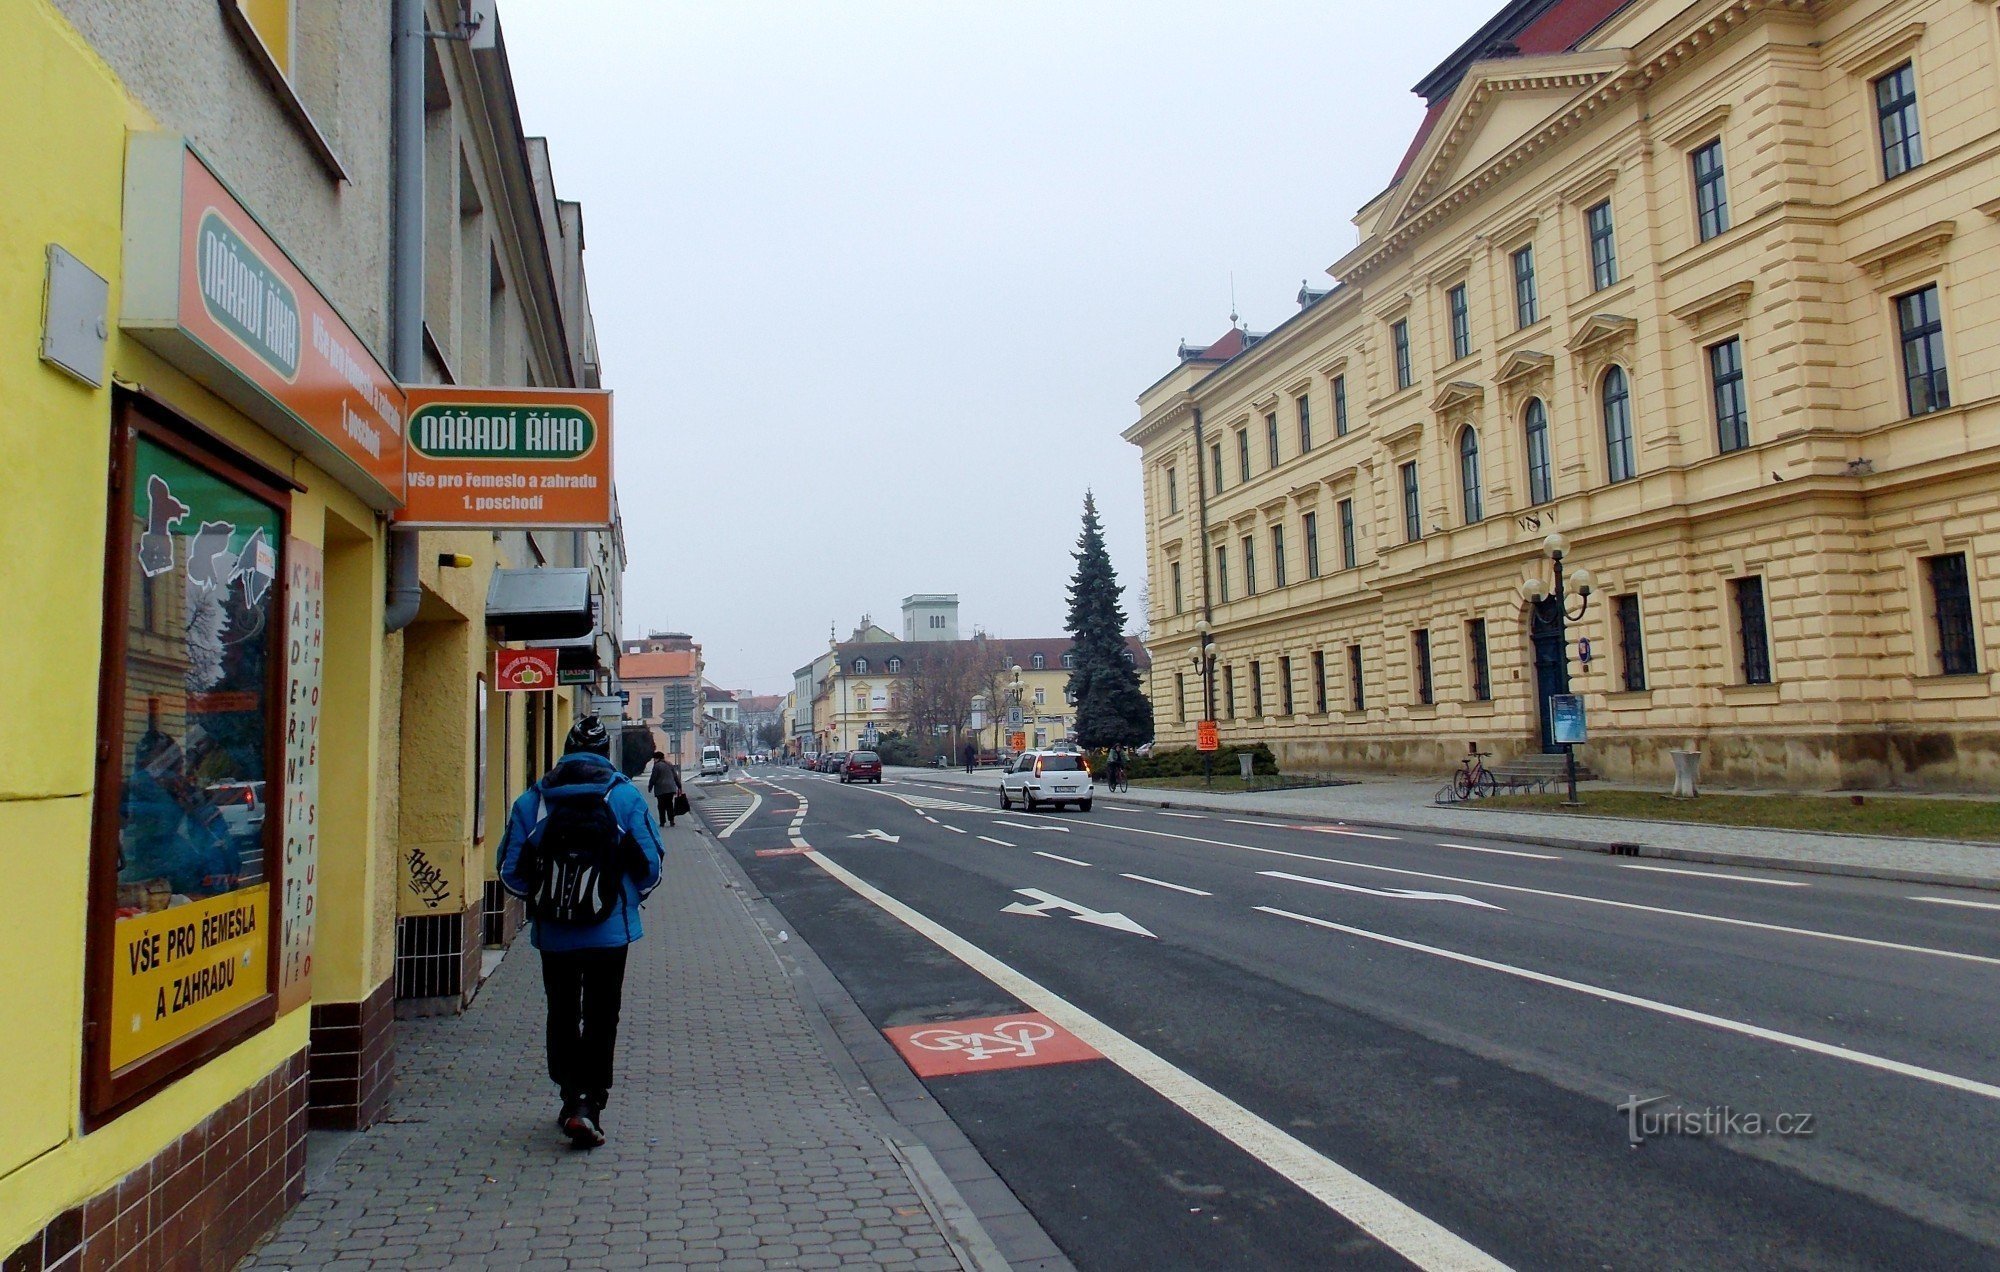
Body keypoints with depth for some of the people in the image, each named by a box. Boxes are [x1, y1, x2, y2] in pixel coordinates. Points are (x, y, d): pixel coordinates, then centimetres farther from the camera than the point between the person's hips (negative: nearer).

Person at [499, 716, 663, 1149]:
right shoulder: (627, 796, -4)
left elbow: (511, 872, 1)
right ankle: (590, 1105, 2)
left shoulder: (532, 800, 0)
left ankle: (573, 1098, 20)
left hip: (552, 934, 2)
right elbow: (650, 867, -3)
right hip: (610, 932, -1)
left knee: (562, 1017, 18)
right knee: (600, 1019, 8)